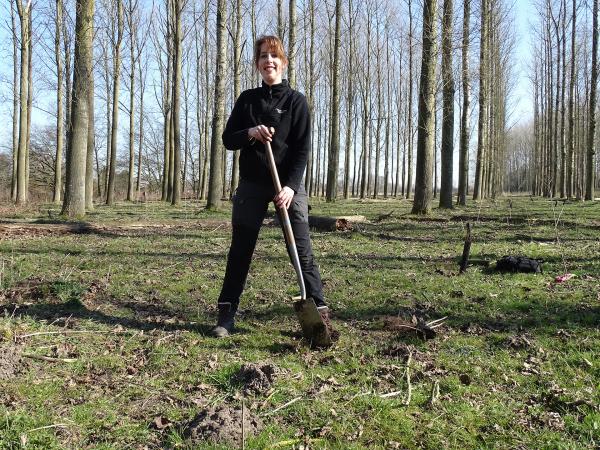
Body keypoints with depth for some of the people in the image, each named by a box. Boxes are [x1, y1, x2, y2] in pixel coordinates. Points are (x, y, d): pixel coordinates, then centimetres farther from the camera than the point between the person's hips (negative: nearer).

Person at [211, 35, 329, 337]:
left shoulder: (295, 100, 1)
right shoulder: (247, 99, 10)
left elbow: (303, 148, -5)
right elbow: (228, 139, 8)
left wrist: (291, 186, -17)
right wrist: (250, 133, -13)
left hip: (288, 184, -3)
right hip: (251, 184, 3)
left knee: (302, 250, -5)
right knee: (240, 250, 3)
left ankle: (320, 310, 1)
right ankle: (226, 314, 9)